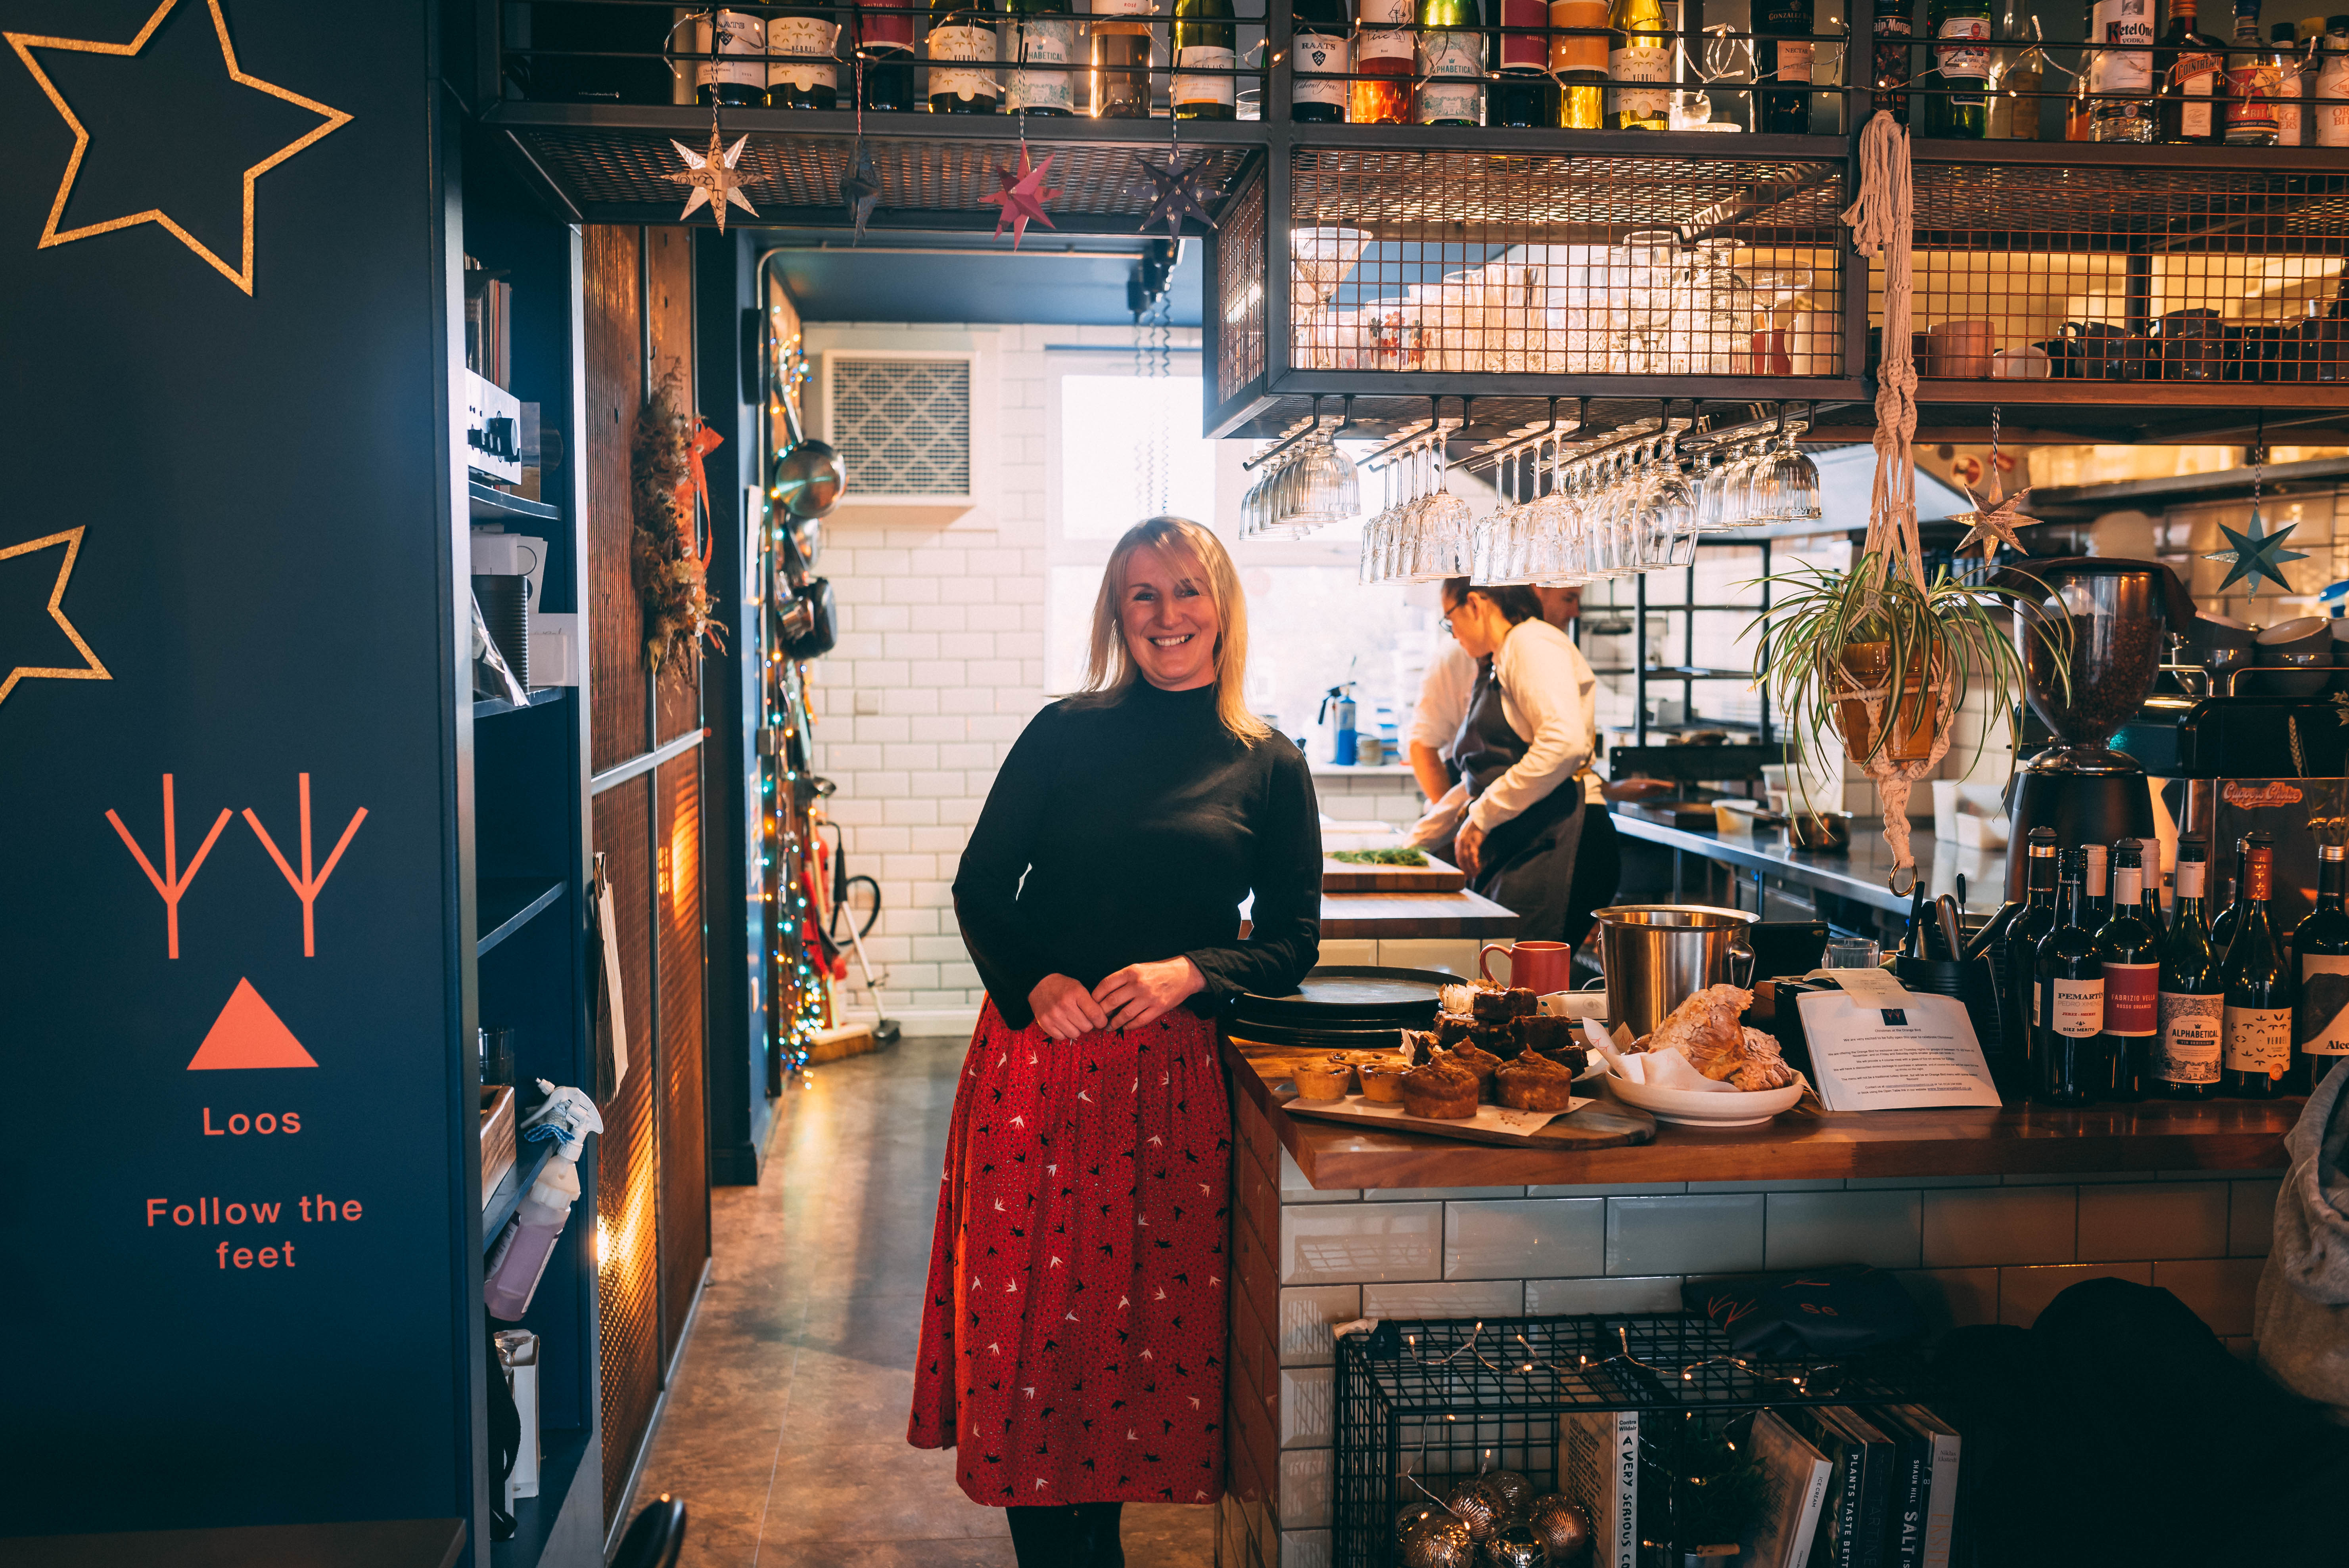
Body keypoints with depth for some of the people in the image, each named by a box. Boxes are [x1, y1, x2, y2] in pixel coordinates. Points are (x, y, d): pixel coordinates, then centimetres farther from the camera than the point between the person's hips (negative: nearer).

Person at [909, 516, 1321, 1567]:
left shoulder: (1269, 768, 4)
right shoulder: (1065, 734, 5)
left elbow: (1290, 943, 4)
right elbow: (981, 887, 5)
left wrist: (1192, 972, -14)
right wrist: (1033, 982, -11)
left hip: (1170, 1071, 0)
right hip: (1037, 1055, 0)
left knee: (1146, 1314, 4)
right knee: (1024, 1308, 0)